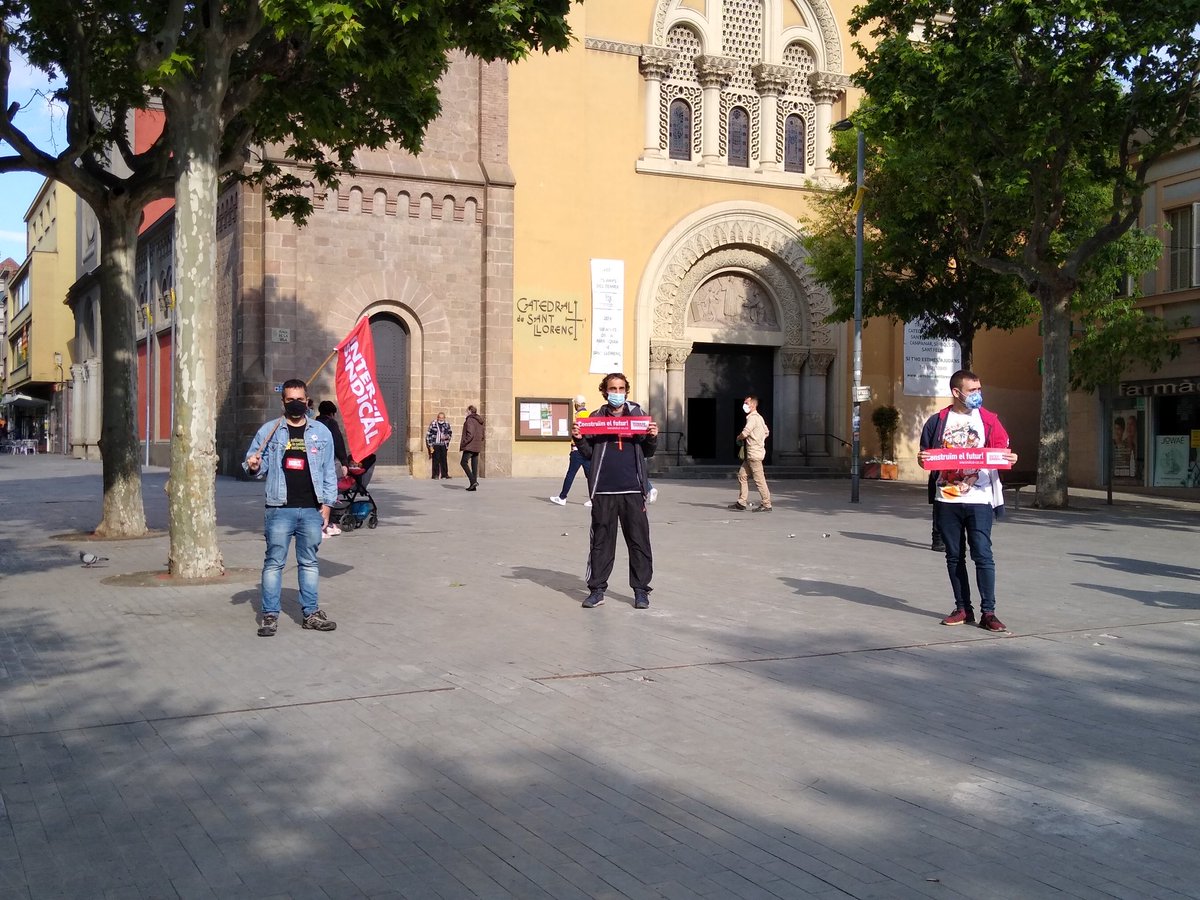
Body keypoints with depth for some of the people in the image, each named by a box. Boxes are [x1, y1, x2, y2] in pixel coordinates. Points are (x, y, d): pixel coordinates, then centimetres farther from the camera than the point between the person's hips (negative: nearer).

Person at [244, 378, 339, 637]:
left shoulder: (321, 432, 7)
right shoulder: (269, 430, 5)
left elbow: (329, 471, 9)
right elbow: (258, 465, 9)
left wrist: (327, 502, 3)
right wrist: (253, 466, -15)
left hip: (312, 509, 1)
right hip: (280, 508, -1)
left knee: (309, 562, 9)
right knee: (274, 562, 1)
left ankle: (310, 613, 16)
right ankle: (270, 615, 5)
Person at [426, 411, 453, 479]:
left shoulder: (447, 424, 3)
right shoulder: (433, 424, -7)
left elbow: (450, 433, 14)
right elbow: (429, 435, -3)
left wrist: (446, 437, -8)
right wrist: (430, 445, -6)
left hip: (443, 445, 3)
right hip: (435, 444, -3)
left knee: (444, 459, 3)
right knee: (436, 460, -5)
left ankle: (444, 474, 10)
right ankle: (435, 475, -1)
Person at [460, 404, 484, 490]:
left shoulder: (470, 420, -11)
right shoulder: (480, 421, 16)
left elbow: (470, 434, -20)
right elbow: (482, 435, 19)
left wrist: (463, 443, -14)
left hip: (470, 445, -9)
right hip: (477, 446, 9)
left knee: (464, 462, -7)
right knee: (474, 465, 7)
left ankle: (473, 481, -19)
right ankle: (473, 486, 6)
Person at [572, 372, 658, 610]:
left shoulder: (638, 414, 8)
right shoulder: (596, 418, 8)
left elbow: (647, 453, 10)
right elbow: (588, 454, 10)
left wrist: (652, 437, -9)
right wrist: (579, 439, -7)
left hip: (633, 489, 0)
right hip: (603, 491, 0)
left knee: (639, 541, 2)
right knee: (601, 541, 5)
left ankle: (641, 590, 10)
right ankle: (597, 590, 13)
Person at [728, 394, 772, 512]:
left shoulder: (753, 418, -14)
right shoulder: (759, 417, 17)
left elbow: (745, 433, -23)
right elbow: (767, 432, 26)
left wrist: (739, 438, -2)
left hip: (754, 454, -10)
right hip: (750, 455, 10)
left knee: (759, 480, -5)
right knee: (742, 475, 10)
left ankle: (766, 505, -1)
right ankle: (742, 503, 13)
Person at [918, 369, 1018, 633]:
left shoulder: (988, 419, 4)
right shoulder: (938, 421, 6)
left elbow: (1002, 452, 4)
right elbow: (926, 455, 10)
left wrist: (1009, 459, -18)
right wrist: (922, 459, -13)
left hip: (979, 499, -2)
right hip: (946, 499, 2)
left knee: (983, 555, -7)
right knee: (954, 556, 8)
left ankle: (988, 612, -2)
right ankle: (963, 609, 18)